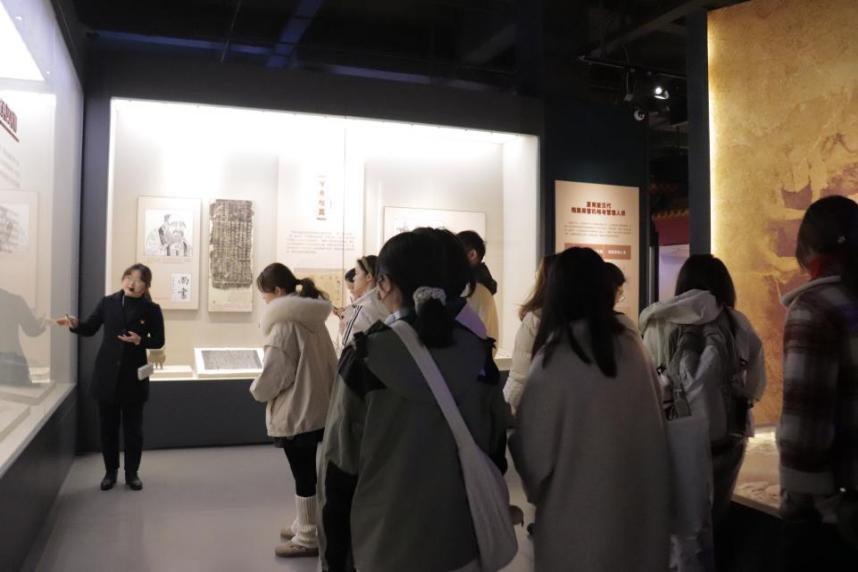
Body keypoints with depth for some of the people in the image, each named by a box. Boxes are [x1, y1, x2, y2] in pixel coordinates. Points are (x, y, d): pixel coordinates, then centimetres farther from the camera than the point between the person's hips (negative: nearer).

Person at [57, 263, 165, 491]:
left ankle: (132, 473, 21)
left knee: (133, 428, 8)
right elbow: (90, 328, 5)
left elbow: (159, 341, 0)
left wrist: (140, 341, -19)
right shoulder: (108, 302, 1)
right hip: (107, 375, 2)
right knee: (108, 427, 10)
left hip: (134, 376, -1)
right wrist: (75, 324, -15)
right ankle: (110, 472, 24)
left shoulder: (151, 310, -4)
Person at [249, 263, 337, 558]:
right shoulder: (311, 318, 6)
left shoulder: (284, 324, -19)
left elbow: (272, 374, -17)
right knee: (308, 472, 20)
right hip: (317, 408, 8)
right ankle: (304, 525, 36)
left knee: (304, 475, 4)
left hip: (296, 413, -8)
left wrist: (257, 390, 4)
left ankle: (308, 538, 18)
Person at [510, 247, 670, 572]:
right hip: (640, 499, 4)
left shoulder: (553, 360, -19)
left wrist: (536, 489, 8)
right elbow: (653, 423, 5)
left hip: (578, 509, -4)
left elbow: (533, 444, -12)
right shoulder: (632, 346, -5)